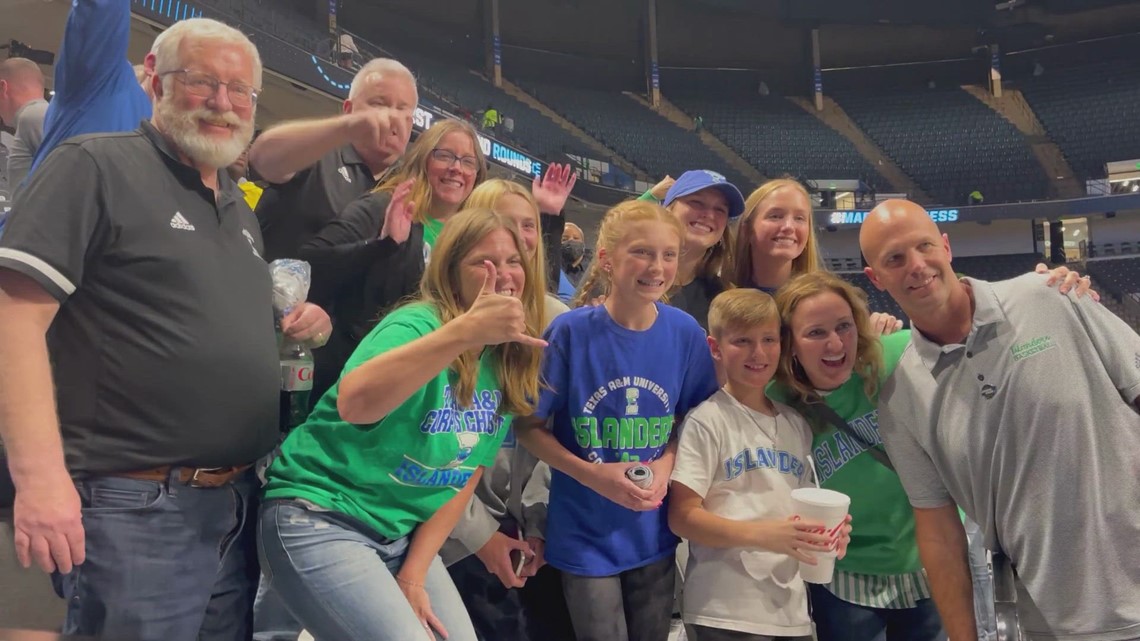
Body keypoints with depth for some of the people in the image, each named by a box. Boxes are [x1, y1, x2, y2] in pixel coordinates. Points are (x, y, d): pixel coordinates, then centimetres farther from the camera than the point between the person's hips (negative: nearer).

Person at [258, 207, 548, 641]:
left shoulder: (509, 364, 3)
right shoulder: (417, 324, -18)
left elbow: (466, 478, 5)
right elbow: (354, 402, -39)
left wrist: (414, 575, -2)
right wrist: (464, 330, -47)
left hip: (403, 534, 7)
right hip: (319, 516, -7)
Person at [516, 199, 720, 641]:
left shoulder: (686, 333, -8)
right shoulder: (571, 331, -16)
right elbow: (529, 426, -8)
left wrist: (666, 464, -12)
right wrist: (593, 475, -20)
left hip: (654, 534, 3)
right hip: (585, 535, -3)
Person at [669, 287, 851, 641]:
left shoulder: (796, 424, 10)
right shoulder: (707, 421, -10)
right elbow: (682, 516, -14)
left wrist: (828, 531, -2)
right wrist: (763, 535, -24)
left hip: (792, 608, 6)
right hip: (727, 612, -6)